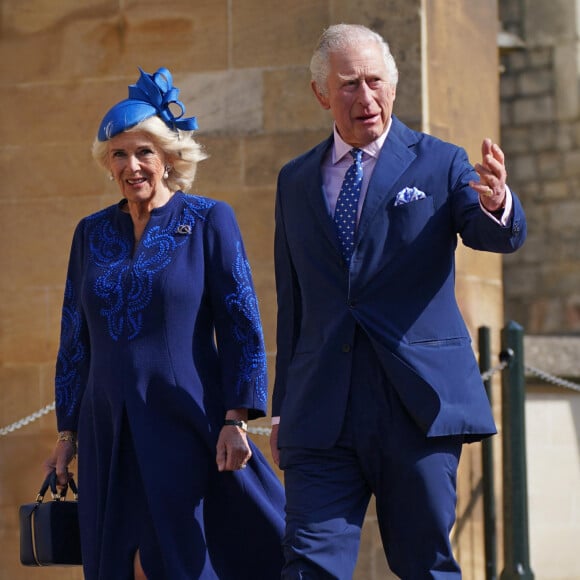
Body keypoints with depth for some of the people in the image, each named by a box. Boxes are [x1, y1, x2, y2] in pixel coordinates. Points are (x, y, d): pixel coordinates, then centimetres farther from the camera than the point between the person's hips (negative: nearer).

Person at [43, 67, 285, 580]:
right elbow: (75, 339, 16)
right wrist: (67, 431, 12)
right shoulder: (91, 233, 12)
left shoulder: (209, 220, -1)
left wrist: (235, 419, -12)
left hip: (187, 425, -4)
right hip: (111, 435, 4)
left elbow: (241, 324, -4)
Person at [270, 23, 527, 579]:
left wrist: (497, 204, -37)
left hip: (418, 404, -2)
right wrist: (282, 407, 15)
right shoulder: (296, 180, 13)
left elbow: (498, 236, -12)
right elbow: (291, 301, 17)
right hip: (321, 412, 2)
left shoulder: (440, 164, 4)